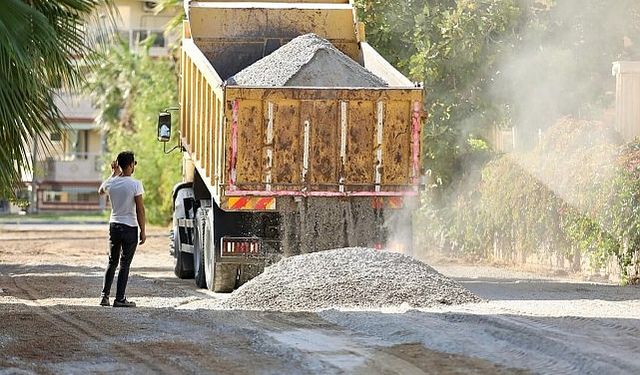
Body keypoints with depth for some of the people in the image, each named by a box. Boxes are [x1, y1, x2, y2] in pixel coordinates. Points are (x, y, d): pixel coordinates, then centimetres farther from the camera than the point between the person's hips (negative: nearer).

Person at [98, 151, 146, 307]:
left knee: (112, 262, 16)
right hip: (130, 227, -4)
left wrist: (114, 174, 28)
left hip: (114, 226, 4)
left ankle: (105, 296, 11)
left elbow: (100, 191, 25)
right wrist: (143, 231, -6)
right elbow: (140, 209, -13)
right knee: (124, 265, 1)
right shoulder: (135, 184, -14)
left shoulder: (111, 183, 0)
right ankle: (119, 299, 0)